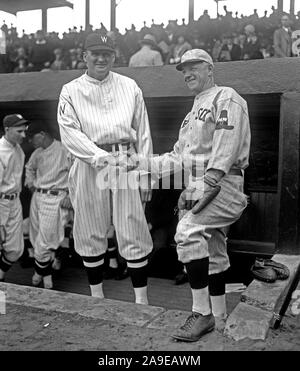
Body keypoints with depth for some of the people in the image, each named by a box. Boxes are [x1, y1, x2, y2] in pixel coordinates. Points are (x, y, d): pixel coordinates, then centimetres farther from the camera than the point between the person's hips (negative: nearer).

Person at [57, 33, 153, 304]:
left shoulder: (129, 87, 10)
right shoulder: (71, 91, 8)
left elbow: (143, 132, 8)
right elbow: (69, 131, -5)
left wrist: (144, 175, 2)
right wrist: (98, 155, -20)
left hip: (126, 164, 0)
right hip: (89, 166, 1)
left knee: (133, 232, -1)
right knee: (91, 233, 8)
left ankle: (141, 300, 11)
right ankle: (96, 296, 26)